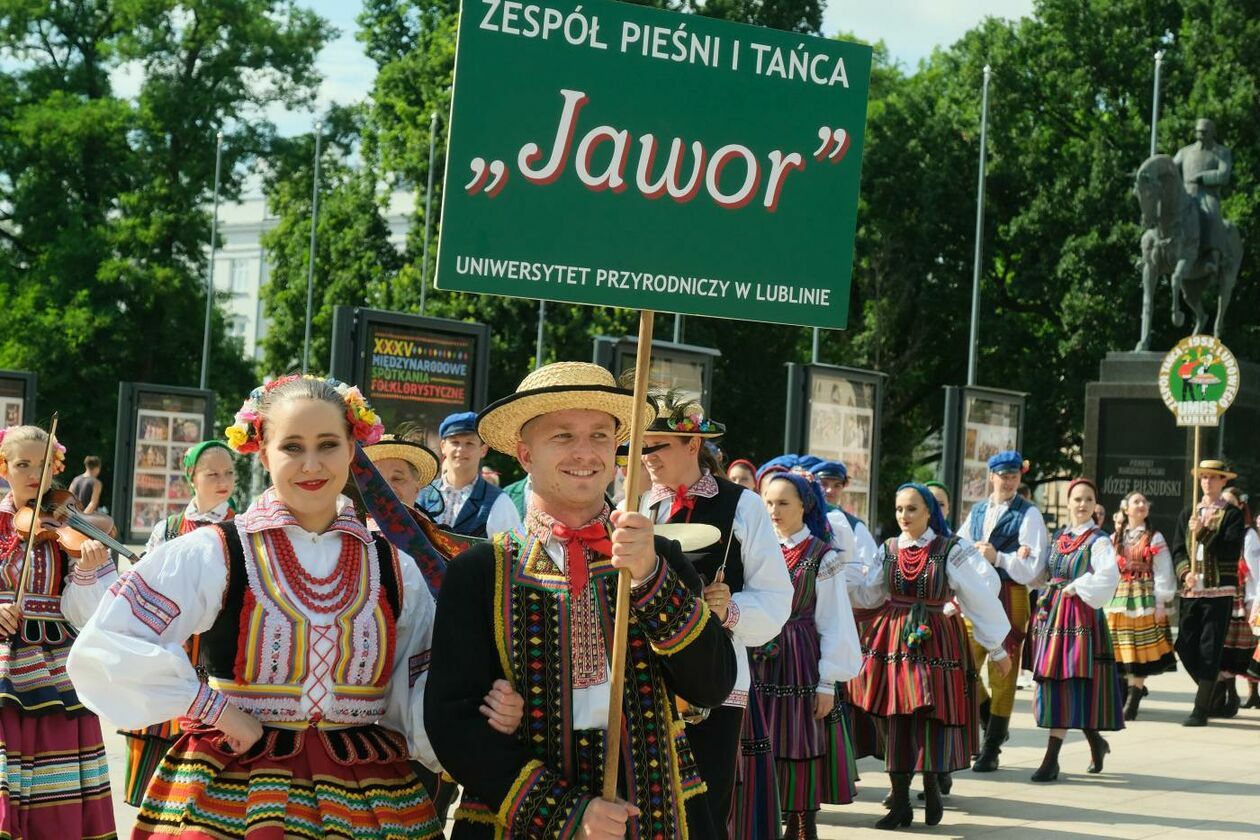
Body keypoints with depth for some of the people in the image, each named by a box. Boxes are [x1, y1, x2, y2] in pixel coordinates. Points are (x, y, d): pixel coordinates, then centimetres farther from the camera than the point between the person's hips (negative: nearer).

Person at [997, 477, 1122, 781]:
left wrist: (1076, 588, -15)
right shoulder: (1058, 537, 14)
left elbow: (1108, 578, -20)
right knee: (1051, 682, 7)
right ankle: (1096, 742, 25)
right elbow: (1033, 572, 11)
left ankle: (1051, 759, -6)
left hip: (1080, 617, -7)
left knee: (1069, 683, -8)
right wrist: (999, 558, 8)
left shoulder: (1098, 541, -5)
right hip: (1051, 615, 7)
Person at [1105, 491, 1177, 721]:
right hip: (1118, 598, 2)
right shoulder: (1114, 539, 13)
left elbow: (1162, 572, 0)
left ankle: (1132, 701, -3)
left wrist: (1160, 603, -8)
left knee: (1140, 650, -5)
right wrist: (1106, 603, 4)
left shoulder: (1154, 538, 5)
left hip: (1144, 598, -2)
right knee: (1120, 650, 0)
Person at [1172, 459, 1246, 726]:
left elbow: (1232, 551, -10)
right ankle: (1213, 690, 25)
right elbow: (1177, 550, 9)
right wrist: (1185, 572, -9)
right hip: (1191, 591, 5)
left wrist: (1203, 534, -17)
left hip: (1219, 591, -5)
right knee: (1185, 647, 4)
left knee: (1210, 650, -5)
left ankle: (1201, 709, -1)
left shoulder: (1232, 514, 2)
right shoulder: (1187, 514, 15)